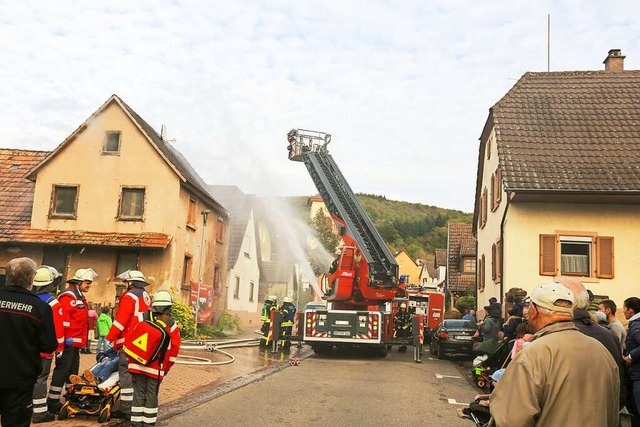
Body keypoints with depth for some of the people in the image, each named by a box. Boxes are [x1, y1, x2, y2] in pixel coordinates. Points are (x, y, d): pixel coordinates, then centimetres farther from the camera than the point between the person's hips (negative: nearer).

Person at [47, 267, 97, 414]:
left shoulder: (79, 297, 18)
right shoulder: (68, 296, -14)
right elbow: (63, 318, -23)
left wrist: (82, 339, 21)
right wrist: (66, 338, -24)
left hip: (76, 342, 10)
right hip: (68, 341, -10)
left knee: (73, 371, 16)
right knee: (62, 370, -6)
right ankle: (52, 402, -1)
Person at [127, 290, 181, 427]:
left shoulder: (142, 318, 2)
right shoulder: (172, 325, -1)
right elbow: (174, 348, -2)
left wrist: (130, 357, 12)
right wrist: (167, 367, 8)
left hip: (137, 364, 2)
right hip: (156, 367, -1)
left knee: (138, 393, 9)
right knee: (151, 394, 7)